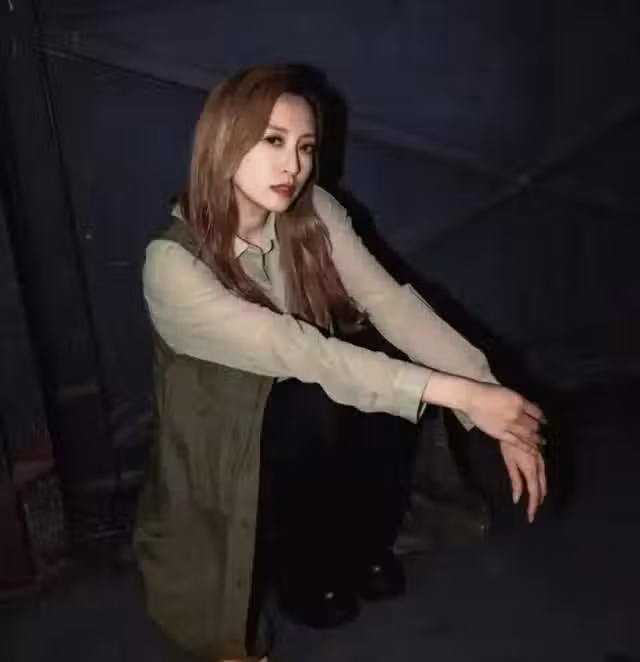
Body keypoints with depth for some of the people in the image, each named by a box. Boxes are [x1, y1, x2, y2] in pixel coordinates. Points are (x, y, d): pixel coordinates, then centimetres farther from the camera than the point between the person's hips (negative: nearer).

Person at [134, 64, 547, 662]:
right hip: (227, 438, -4)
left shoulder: (314, 214, -11)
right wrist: (460, 394, -38)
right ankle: (306, 570, -4)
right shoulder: (173, 264, -27)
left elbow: (390, 303, -21)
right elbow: (298, 351, -35)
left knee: (391, 370, -24)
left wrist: (492, 403, -32)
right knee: (314, 401, -33)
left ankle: (364, 545, 2)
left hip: (317, 431, 4)